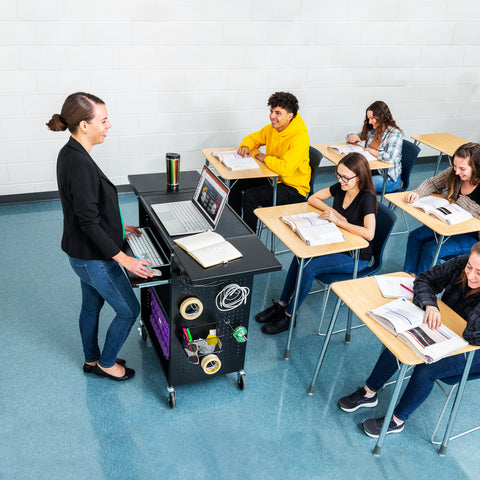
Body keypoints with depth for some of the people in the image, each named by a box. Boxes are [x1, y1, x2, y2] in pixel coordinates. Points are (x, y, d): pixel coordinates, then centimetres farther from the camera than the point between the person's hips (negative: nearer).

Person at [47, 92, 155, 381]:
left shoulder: (70, 154, 2)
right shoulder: (80, 164, -28)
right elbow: (88, 222, -27)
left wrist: (117, 227, 19)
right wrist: (124, 259, -24)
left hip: (83, 252, 10)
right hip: (94, 257, -9)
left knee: (92, 305, 25)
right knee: (129, 309, 8)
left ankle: (92, 360, 45)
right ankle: (106, 363, 29)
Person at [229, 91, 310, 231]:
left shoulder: (300, 137, -26)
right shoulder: (273, 128, -1)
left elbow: (285, 168, -37)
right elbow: (254, 137, 19)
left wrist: (265, 158, -20)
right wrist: (245, 146, -5)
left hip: (293, 189, -9)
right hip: (273, 178, 9)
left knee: (249, 196, -24)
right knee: (236, 184, 7)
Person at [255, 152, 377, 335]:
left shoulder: (367, 198, -21)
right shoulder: (341, 187, -1)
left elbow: (369, 233, -34)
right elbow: (313, 198, 9)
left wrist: (339, 221, -27)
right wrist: (332, 212, -9)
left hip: (357, 257, -7)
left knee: (309, 268, -23)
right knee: (300, 257, -18)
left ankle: (288, 315, -7)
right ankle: (282, 304, -6)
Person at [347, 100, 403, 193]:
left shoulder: (395, 134, -14)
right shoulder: (372, 131, 7)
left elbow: (390, 158, -30)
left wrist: (370, 151, -18)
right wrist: (352, 137, -4)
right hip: (372, 170, 7)